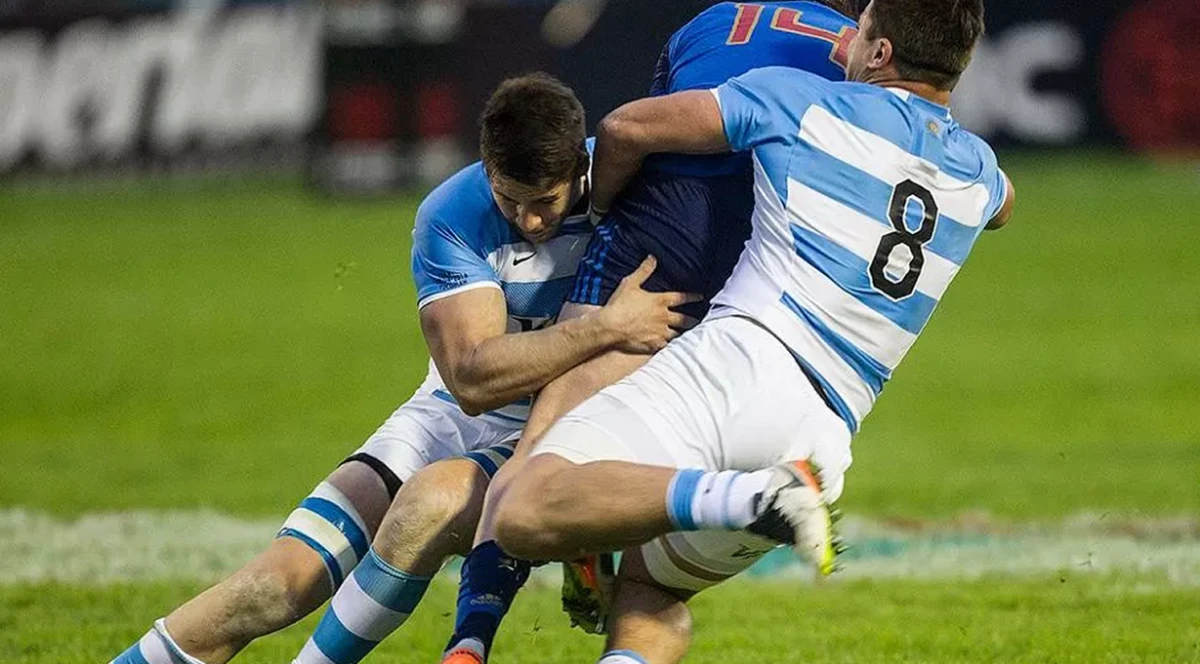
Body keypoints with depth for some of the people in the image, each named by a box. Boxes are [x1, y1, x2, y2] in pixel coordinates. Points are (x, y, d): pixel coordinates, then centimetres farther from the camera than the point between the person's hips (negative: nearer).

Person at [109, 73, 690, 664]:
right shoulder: (452, 216, -16)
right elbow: (472, 378, -27)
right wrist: (607, 327, -33)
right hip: (454, 417, 1)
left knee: (431, 500, -34)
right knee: (275, 587, -14)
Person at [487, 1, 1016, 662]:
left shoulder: (803, 103, 5)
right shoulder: (979, 172, 18)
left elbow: (625, 128, 10)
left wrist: (599, 206, 30)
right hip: (821, 441, 6)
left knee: (524, 516, -21)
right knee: (653, 591, 26)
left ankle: (749, 497, -33)